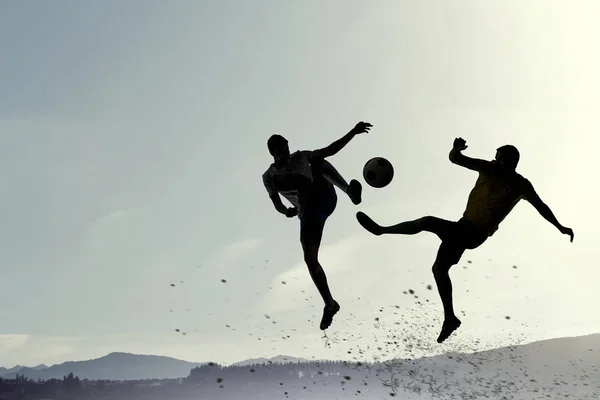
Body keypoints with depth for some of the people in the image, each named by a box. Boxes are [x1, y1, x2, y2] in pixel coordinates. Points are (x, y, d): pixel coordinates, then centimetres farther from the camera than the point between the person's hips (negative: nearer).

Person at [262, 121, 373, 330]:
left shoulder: (300, 157, 11)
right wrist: (286, 211, -18)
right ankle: (329, 304, 7)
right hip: (309, 213, 2)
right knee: (310, 259, -7)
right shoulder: (269, 176, 10)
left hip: (325, 201, -1)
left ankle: (350, 191, -49)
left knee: (318, 161, -25)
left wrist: (352, 132, 2)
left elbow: (329, 150, 11)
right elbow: (276, 203, 6)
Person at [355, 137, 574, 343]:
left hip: (474, 233, -6)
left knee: (427, 222, -21)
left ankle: (381, 229, -3)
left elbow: (541, 207, 0)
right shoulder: (488, 168, -3)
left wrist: (560, 228, 1)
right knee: (439, 268, 11)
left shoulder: (521, 186, -11)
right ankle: (450, 318, 19)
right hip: (463, 228, 6)